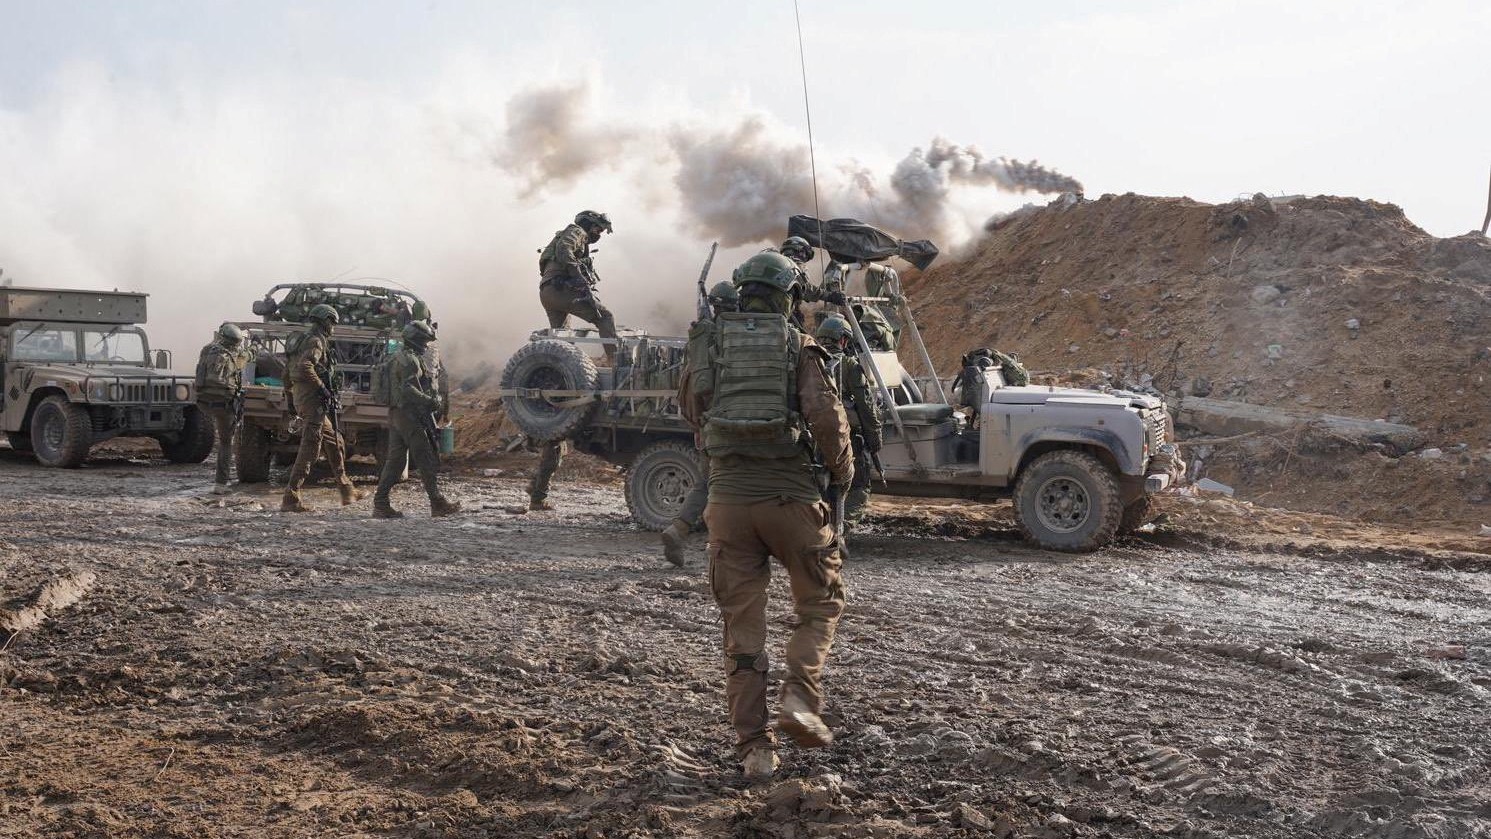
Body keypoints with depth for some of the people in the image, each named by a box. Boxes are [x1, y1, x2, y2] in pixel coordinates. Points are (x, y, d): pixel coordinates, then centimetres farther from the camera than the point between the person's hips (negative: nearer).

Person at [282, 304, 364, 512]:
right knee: (310, 448, -11)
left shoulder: (301, 340, 21)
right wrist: (322, 388, -20)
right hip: (312, 399, -11)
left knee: (334, 442, 19)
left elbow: (288, 374, 24)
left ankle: (346, 490, 26)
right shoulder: (315, 341, -10)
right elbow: (305, 367, -27)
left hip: (301, 397, 11)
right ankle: (290, 498, -13)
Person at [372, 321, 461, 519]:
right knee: (426, 461, -5)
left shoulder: (399, 358, 21)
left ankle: (380, 505, 7)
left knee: (394, 460, 9)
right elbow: (408, 389, -24)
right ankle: (437, 504, -1)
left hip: (396, 414, 10)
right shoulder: (410, 359, -12)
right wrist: (431, 401, -21)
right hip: (410, 416, -10)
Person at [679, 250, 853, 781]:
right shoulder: (799, 347, 0)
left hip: (728, 496, 3)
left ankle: (754, 747, 9)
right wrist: (842, 469, 3)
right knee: (821, 603, 17)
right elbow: (824, 413, -12)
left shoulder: (707, 343, 8)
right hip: (790, 494, -2)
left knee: (742, 624, 9)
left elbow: (692, 412, 19)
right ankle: (800, 698, -2)